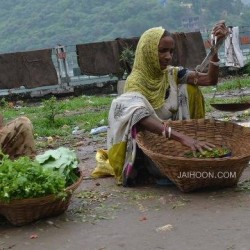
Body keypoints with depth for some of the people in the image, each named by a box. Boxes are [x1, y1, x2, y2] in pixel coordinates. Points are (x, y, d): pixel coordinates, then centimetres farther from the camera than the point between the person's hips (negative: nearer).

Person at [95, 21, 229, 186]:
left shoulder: (172, 74, -1)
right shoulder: (136, 82, -21)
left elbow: (211, 80, -6)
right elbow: (140, 117, -41)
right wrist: (181, 137, -54)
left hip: (173, 138, 5)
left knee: (188, 88, -7)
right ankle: (140, 165, -7)